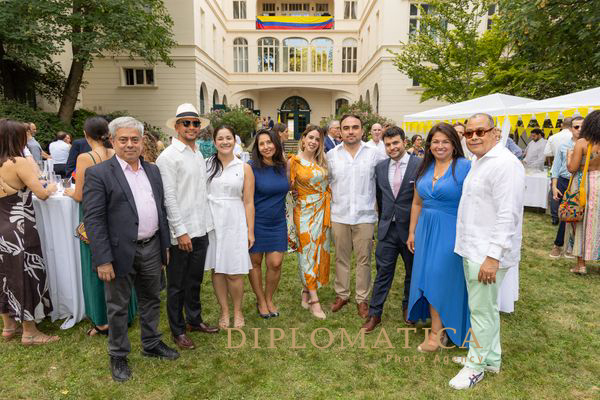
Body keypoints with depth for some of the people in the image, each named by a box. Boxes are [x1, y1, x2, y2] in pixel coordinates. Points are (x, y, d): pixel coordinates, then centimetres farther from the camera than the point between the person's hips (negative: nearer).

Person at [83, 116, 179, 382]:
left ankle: (151, 344, 39)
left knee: (151, 300, 19)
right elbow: (93, 220, -13)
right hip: (121, 252, -5)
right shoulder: (98, 174, -10)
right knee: (118, 307, 11)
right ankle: (118, 356, 31)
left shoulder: (153, 170, 8)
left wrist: (165, 245, 11)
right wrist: (103, 260, -16)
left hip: (152, 249, 5)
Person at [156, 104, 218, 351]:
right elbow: (169, 198, -16)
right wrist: (181, 231, -17)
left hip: (201, 229, 7)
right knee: (177, 284, 8)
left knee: (195, 279, 19)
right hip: (181, 232, -7)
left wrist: (206, 223, 12)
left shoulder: (199, 155, 12)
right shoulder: (168, 157, -11)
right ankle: (178, 330, 23)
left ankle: (194, 320, 36)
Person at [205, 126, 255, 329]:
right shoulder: (206, 165, 5)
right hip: (212, 221, 2)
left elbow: (248, 202, 2)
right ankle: (224, 311, 26)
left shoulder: (244, 168, 3)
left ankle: (237, 311, 22)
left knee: (234, 272, 0)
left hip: (235, 222, -1)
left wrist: (250, 231, -1)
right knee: (217, 269, 9)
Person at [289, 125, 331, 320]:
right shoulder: (294, 161, -5)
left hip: (323, 210, 5)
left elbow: (327, 183, 14)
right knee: (308, 250, -3)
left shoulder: (322, 161, 7)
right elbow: (289, 187, -1)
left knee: (320, 250, 8)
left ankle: (306, 291, 24)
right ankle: (314, 300, 2)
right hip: (305, 210, -5)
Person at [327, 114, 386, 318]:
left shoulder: (374, 154, -1)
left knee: (364, 259, 7)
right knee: (341, 258, 12)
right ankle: (341, 294, 28)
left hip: (365, 216, -1)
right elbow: (326, 183, 12)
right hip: (339, 216, 1)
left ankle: (362, 299, 22)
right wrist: (329, 208, 6)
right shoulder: (331, 155, 3)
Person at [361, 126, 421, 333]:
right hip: (387, 229, 3)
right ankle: (375, 313, 16)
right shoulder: (380, 167, 5)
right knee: (383, 271, 6)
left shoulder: (420, 165, -9)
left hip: (411, 228, -2)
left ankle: (408, 308, 37)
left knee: (413, 271, 15)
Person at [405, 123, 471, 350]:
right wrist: (412, 232, 15)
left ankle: (436, 333, 17)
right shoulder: (425, 168, 9)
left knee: (441, 278, -1)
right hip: (426, 230, 6)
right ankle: (439, 327, 30)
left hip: (451, 232, -6)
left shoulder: (465, 167, -10)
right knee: (428, 279, 11)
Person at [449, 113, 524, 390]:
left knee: (482, 310, 3)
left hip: (488, 253, -10)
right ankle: (491, 358, 36)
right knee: (486, 307, 20)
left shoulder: (505, 164, -17)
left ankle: (476, 365, 20)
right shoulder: (478, 161, 14)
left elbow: (508, 216, -22)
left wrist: (493, 256, -23)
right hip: (472, 249, 10)